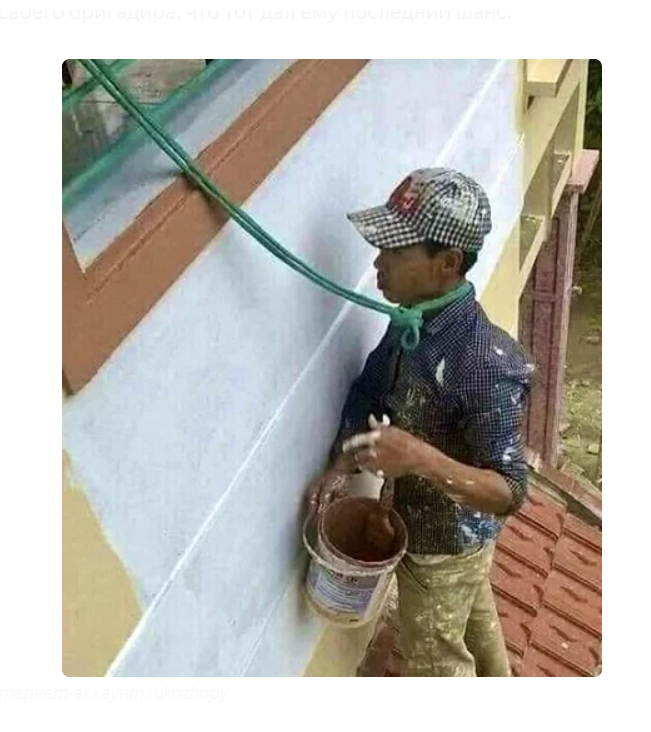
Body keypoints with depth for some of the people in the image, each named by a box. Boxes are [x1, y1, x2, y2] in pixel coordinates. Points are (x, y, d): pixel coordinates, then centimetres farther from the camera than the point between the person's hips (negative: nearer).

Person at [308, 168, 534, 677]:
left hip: (445, 539, -8)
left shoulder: (485, 364, -37)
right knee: (474, 614, 34)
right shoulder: (415, 320, -13)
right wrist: (343, 465, -16)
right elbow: (371, 389, -1)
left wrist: (422, 459, -47)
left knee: (433, 655, 19)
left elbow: (509, 492, -32)